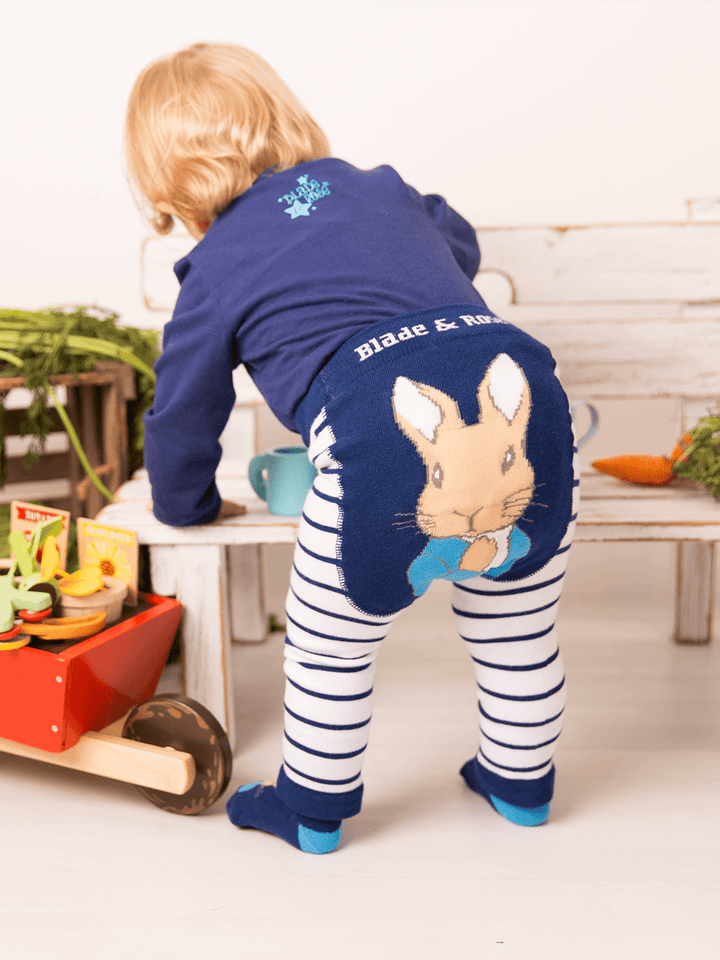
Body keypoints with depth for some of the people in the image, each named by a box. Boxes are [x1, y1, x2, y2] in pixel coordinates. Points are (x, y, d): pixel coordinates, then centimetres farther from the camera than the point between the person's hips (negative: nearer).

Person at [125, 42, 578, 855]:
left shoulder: (214, 274, 16)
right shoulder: (386, 189, 28)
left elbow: (182, 419, 25)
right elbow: (461, 248, 49)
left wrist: (187, 506, 46)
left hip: (381, 441, -5)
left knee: (331, 645, 20)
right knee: (517, 629, 26)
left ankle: (313, 809, 41)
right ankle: (521, 783, 47)